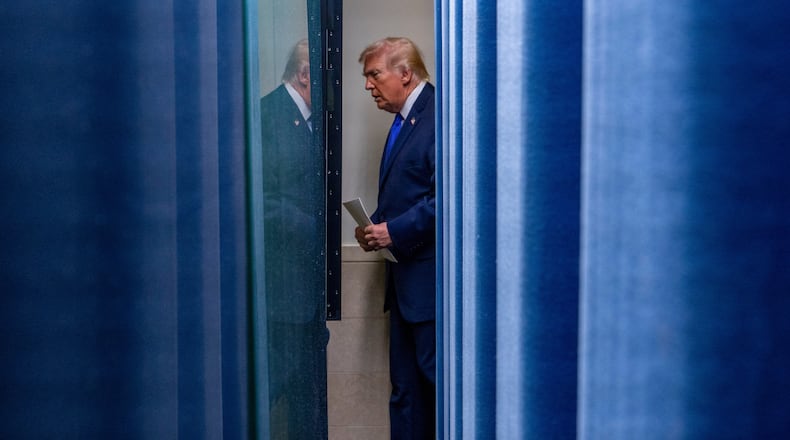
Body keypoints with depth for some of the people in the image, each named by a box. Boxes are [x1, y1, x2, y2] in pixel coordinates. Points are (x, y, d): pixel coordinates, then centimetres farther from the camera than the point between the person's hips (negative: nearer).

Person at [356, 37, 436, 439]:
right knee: (405, 383, 14)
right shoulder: (404, 122, 17)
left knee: (434, 372, -3)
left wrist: (394, 230, -18)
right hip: (405, 275, 10)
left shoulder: (438, 117, -13)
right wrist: (375, 227, 6)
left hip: (429, 274, -10)